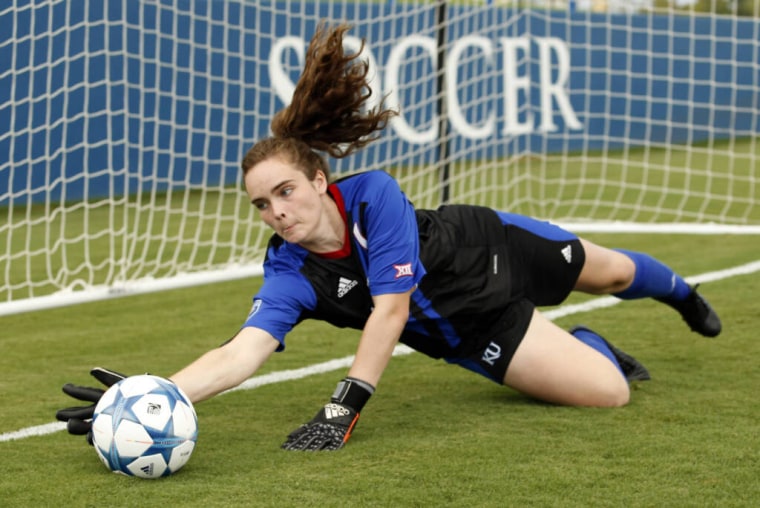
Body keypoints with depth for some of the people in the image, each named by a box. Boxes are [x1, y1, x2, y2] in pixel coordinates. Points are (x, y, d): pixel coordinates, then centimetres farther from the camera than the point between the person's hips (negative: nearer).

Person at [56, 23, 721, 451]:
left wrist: (343, 409, -44)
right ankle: (590, 344, 28)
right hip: (469, 330, 1)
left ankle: (678, 291, 63)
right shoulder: (289, 278, -30)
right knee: (610, 392, -8)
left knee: (610, 273, 28)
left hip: (491, 247, 0)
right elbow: (239, 354, -43)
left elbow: (391, 311, -39)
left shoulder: (374, 195, -37)